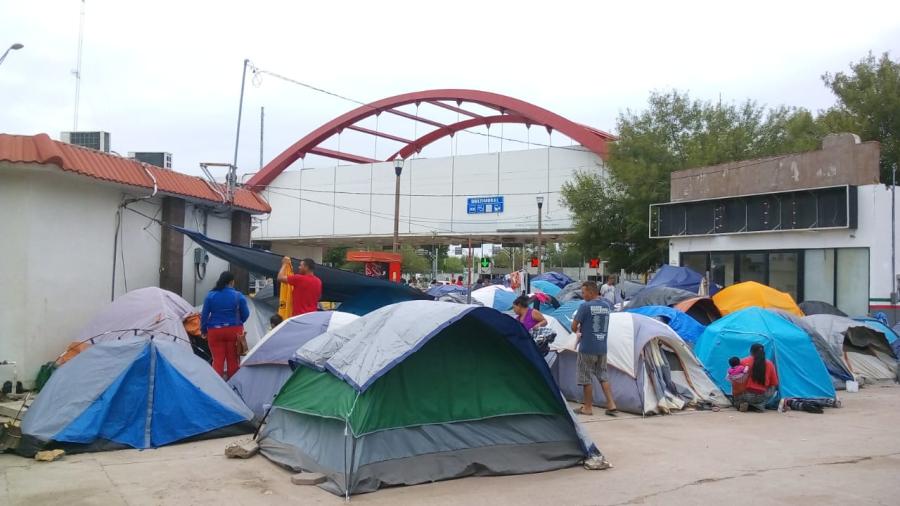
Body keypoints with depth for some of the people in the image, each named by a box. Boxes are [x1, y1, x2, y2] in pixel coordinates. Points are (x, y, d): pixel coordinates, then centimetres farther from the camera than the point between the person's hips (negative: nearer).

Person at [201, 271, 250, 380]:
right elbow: (245, 314, 3)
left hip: (215, 331, 1)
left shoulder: (210, 295, -1)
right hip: (234, 331, 0)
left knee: (217, 359, 4)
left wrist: (203, 330, 13)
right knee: (233, 359, 8)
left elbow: (204, 315, 1)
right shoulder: (238, 296, -4)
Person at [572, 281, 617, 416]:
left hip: (587, 348, -6)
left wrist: (578, 331, 10)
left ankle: (588, 407, 12)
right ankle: (611, 405, 9)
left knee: (586, 378, 6)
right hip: (602, 347, 6)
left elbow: (574, 326, -13)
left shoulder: (585, 306, -15)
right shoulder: (607, 305, 5)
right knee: (603, 376, 15)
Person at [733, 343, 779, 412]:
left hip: (745, 395, -1)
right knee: (773, 388, 28)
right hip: (761, 397, 1)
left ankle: (741, 404, 2)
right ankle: (759, 406, 8)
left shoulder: (744, 361, -3)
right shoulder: (769, 364, 2)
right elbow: (774, 384, 8)